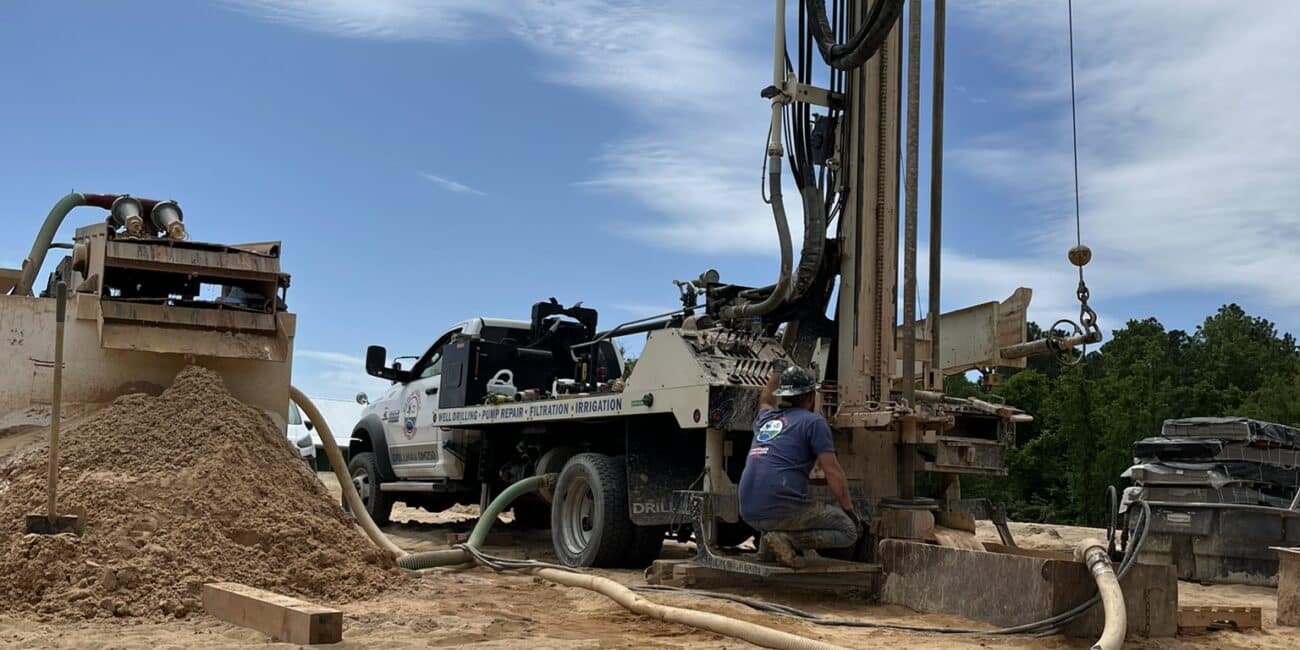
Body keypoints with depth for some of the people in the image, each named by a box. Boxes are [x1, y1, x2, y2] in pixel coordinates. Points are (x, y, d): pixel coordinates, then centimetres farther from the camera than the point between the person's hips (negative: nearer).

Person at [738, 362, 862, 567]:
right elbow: (832, 472, -2)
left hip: (749, 513, 7)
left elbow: (765, 402, 48)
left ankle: (767, 542, 13)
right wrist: (849, 510, 7)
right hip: (781, 510, -7)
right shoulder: (813, 421, 3)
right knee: (849, 530, 7)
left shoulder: (765, 419, 21)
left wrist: (777, 370, 60)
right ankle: (787, 539, -11)